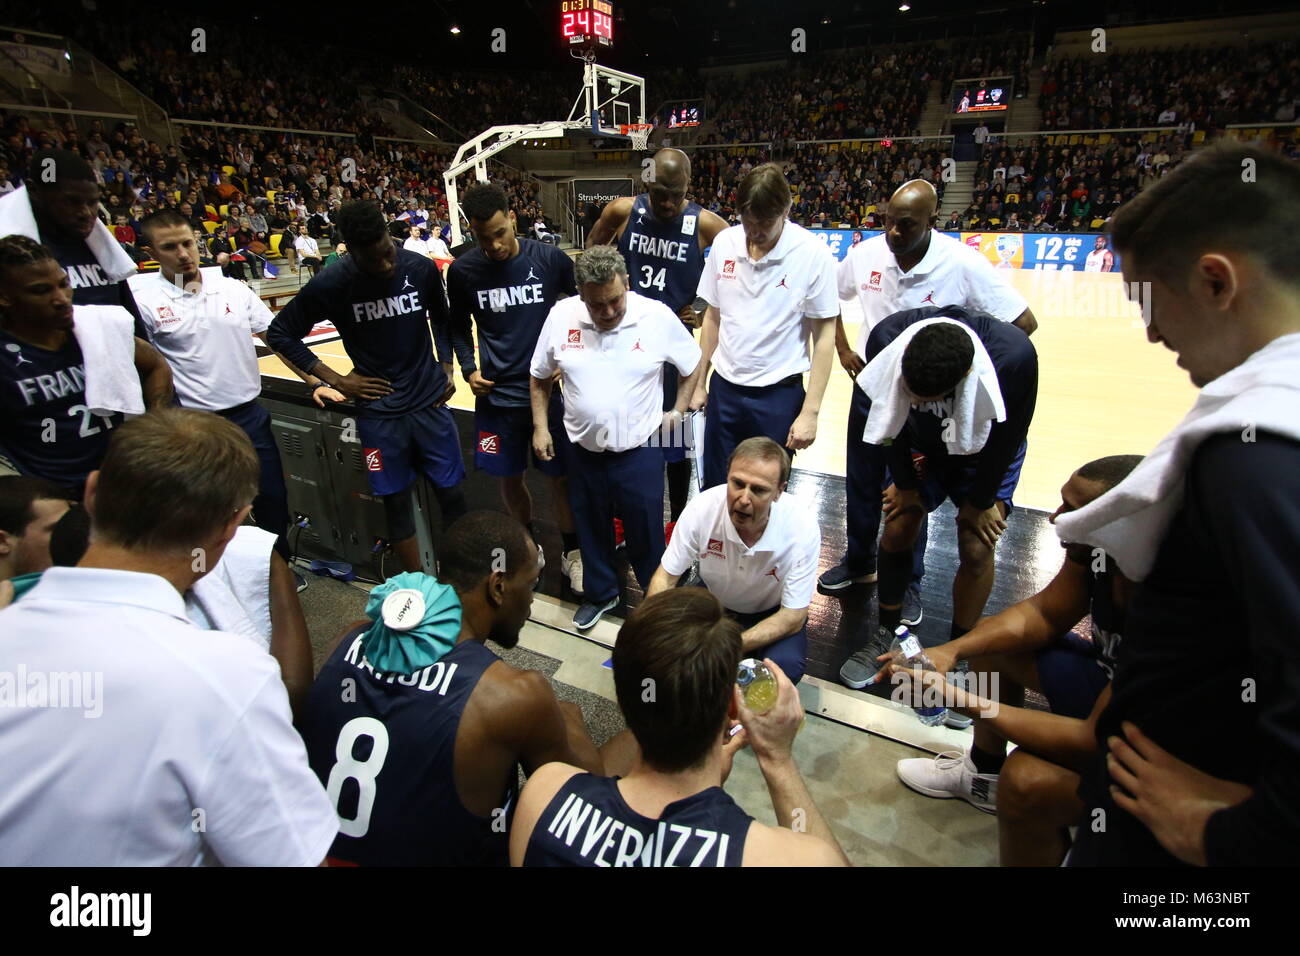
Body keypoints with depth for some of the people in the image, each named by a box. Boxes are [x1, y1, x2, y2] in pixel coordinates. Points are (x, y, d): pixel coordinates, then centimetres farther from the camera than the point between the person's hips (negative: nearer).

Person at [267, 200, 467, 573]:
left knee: (452, 494, 7)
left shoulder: (421, 268, -6)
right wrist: (335, 380, -4)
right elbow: (278, 333, 2)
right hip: (378, 411, -1)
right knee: (397, 502, 7)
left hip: (430, 403, 2)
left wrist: (446, 367, 4)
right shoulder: (331, 284, -10)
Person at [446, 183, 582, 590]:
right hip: (497, 395, 2)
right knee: (508, 478, 12)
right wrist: (468, 368, -3)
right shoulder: (462, 271, -3)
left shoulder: (550, 259, -8)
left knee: (561, 475, 6)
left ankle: (570, 552, 27)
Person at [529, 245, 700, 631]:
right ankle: (600, 593, 45)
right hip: (583, 451, 3)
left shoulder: (658, 317, -12)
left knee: (646, 534, 12)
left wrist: (677, 411, 0)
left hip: (640, 451, -2)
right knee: (591, 530, 20)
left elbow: (693, 365, 4)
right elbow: (540, 377, 7)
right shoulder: (560, 316, -7)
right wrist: (540, 426, 4)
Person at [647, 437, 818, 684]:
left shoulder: (803, 530, -30)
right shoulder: (702, 507, -26)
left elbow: (792, 617, -23)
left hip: (772, 612, -1)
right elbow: (666, 576, -14)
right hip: (713, 599, 2)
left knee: (786, 665, -31)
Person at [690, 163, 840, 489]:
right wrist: (699, 383, 11)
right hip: (724, 388, 3)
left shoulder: (813, 254, -12)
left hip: (779, 394, -3)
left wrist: (810, 411, -11)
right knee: (714, 490, 12)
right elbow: (713, 317, 9)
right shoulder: (724, 243, -1)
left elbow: (824, 335, -8)